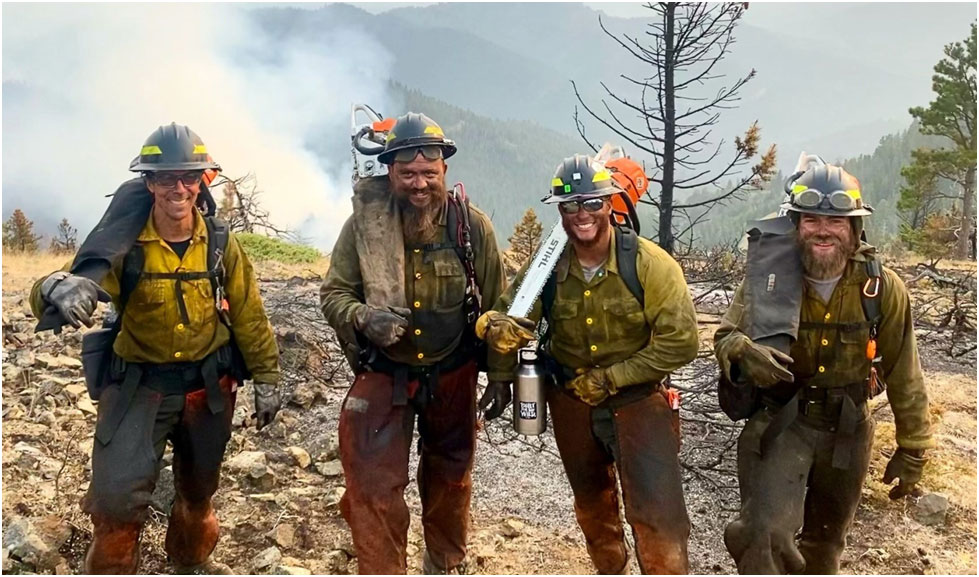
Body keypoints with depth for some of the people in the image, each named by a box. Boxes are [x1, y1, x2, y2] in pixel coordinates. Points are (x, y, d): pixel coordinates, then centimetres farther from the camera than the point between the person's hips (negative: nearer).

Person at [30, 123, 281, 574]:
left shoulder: (221, 244, -9)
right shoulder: (124, 245, -16)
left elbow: (249, 316, -2)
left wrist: (267, 379, 0)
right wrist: (60, 286, -49)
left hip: (208, 385, 3)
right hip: (139, 385, -2)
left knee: (199, 486, 21)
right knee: (118, 496, -12)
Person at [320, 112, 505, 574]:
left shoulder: (472, 224, -13)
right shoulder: (363, 222, -15)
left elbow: (495, 306, -4)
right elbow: (333, 293, -5)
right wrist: (363, 318, -27)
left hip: (452, 375, 2)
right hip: (383, 374, -1)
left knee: (450, 479, 21)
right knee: (373, 488, -4)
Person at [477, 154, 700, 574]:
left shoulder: (649, 263, -19)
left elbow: (680, 342, -20)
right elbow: (506, 315, 1)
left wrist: (608, 379, -20)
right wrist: (500, 378, -18)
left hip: (638, 400, -4)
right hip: (572, 402, 4)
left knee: (657, 516, -12)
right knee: (591, 504, 24)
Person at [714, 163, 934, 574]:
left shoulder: (882, 288, -11)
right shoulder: (769, 277, -14)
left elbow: (903, 375, -3)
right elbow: (726, 335, -8)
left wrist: (912, 446, 0)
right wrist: (744, 352, -33)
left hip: (847, 429, 2)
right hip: (779, 420, -2)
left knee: (826, 542, 22)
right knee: (764, 534, -23)